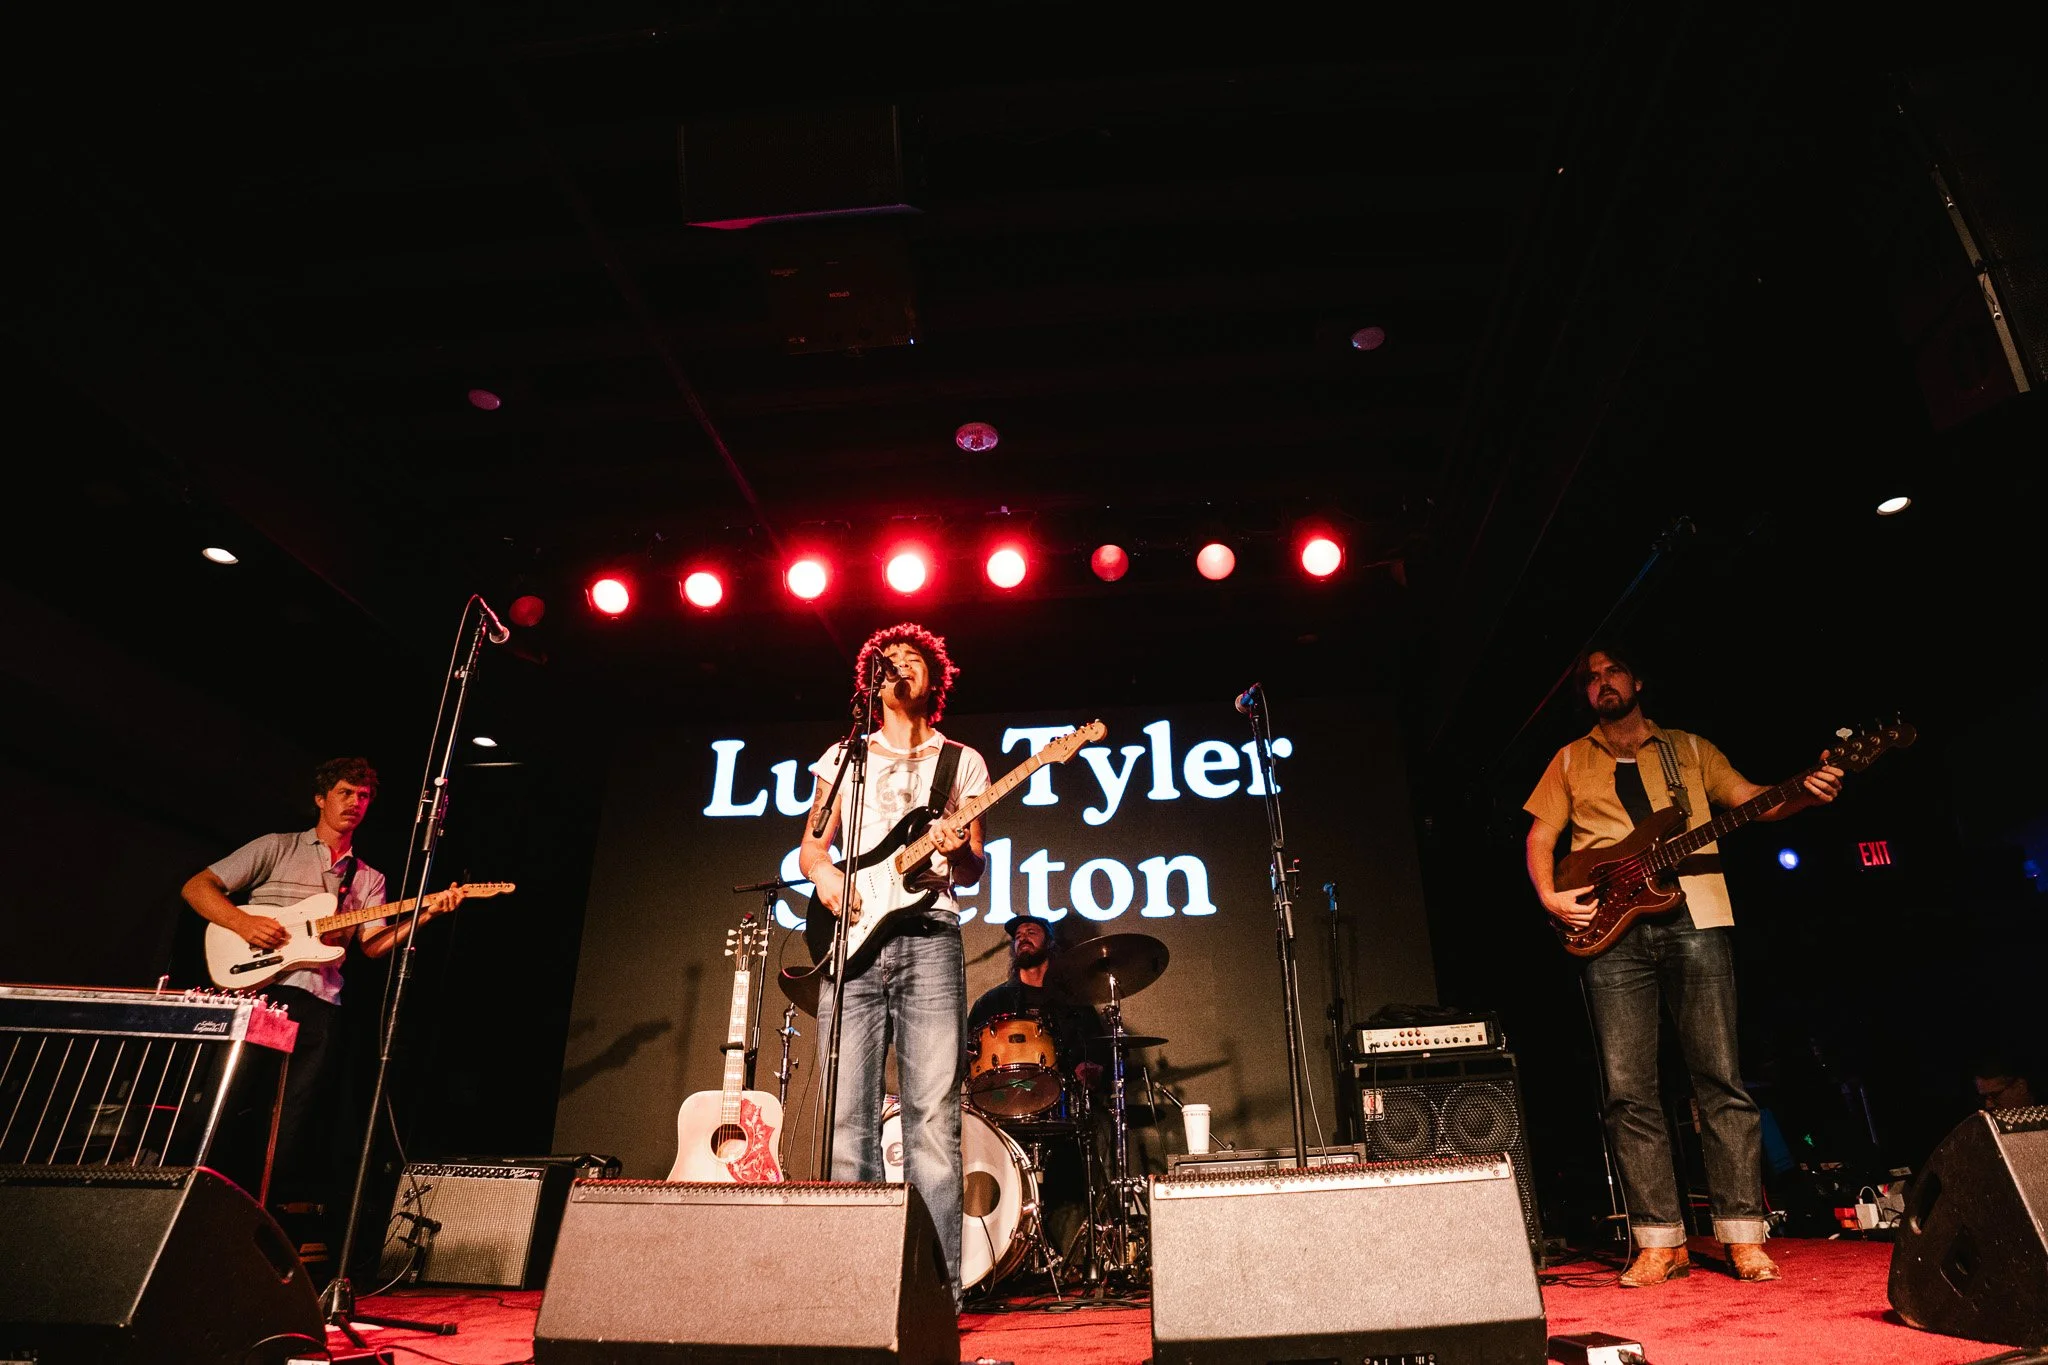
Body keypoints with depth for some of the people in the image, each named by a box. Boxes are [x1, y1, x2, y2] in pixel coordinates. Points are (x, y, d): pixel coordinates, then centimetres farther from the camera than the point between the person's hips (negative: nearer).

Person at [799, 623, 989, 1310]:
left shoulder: (962, 761, 14)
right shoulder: (844, 756, 20)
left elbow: (972, 873, 9)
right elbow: (810, 845, 17)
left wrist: (959, 852, -13)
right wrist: (824, 875, -5)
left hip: (928, 938, -2)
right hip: (853, 941, 2)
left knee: (933, 1116, -6)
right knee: (848, 1118, -1)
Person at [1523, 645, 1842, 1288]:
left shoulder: (1689, 747, 18)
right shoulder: (1571, 760, 17)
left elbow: (1752, 800, 9)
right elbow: (1540, 836, 14)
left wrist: (1805, 793, -12)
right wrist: (1550, 896, -3)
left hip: (1694, 917, 0)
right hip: (1611, 928, 0)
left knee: (1720, 1077, -1)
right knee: (1629, 1090, -2)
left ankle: (1743, 1236, 7)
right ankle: (1660, 1242, 6)